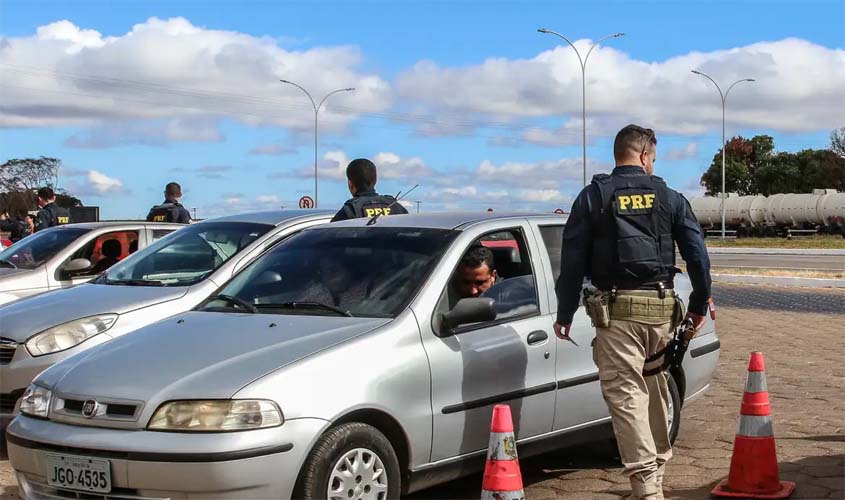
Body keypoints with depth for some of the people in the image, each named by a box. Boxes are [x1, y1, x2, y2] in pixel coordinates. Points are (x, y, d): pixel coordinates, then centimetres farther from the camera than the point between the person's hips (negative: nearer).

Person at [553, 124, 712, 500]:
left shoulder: (593, 197, 2)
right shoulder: (669, 198, 8)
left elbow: (572, 260, 0)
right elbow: (697, 254, 8)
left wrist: (564, 315, 6)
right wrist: (699, 305, 19)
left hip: (617, 307, -3)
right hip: (662, 307, 3)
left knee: (625, 395, -6)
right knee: (656, 390, 18)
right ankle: (657, 470, 31)